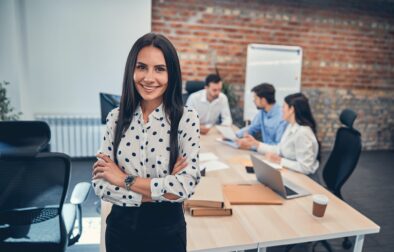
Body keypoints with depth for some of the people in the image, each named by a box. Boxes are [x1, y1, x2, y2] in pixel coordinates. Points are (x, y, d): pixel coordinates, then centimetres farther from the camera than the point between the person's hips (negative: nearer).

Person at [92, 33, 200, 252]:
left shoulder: (186, 118, -15)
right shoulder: (116, 118, -6)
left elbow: (186, 185, -23)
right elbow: (100, 184, -9)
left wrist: (124, 179, -16)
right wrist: (160, 190, -19)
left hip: (166, 228, -2)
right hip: (121, 226, 3)